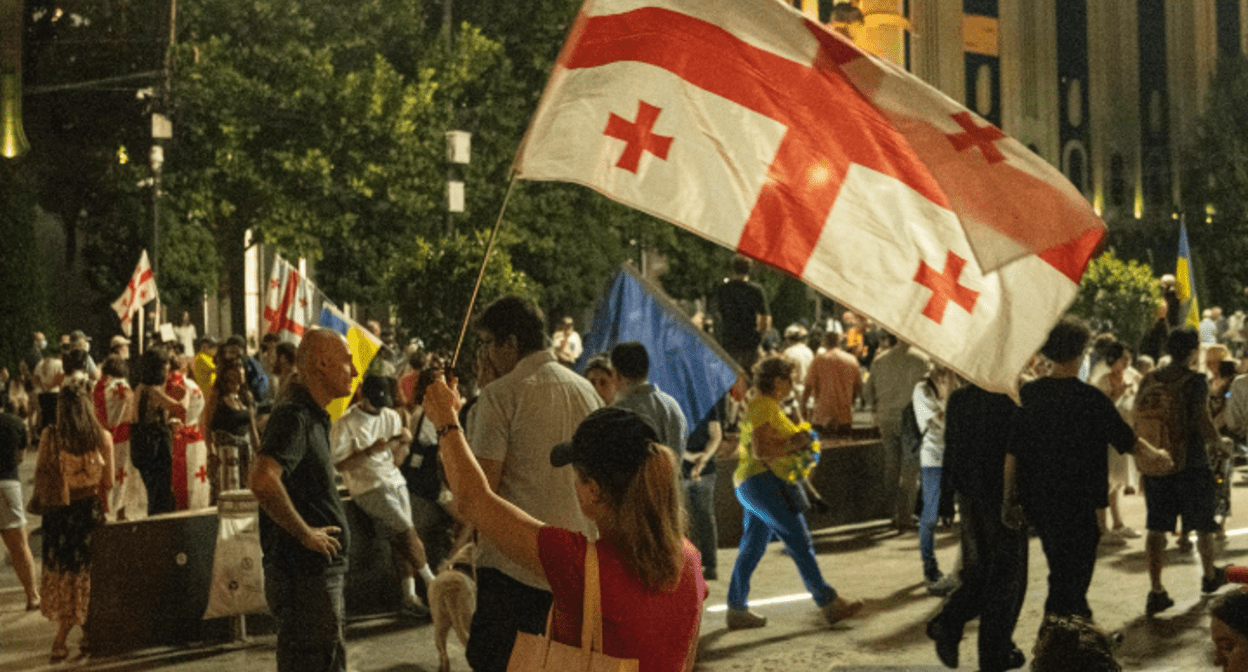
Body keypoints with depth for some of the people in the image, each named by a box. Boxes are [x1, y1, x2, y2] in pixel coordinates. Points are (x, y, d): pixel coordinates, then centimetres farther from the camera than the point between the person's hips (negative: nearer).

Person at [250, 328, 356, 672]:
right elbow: (263, 481, -33)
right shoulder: (294, 416, -17)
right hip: (304, 574, -10)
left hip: (318, 572, 10)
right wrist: (305, 533, -22)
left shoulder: (313, 417, 16)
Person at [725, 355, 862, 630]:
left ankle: (736, 609, 12)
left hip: (751, 484, 11)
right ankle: (828, 602, -4)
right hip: (763, 482, -11)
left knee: (751, 548, 10)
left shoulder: (764, 406, 19)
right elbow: (760, 451, -24)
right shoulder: (764, 408, -14)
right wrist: (793, 445, -14)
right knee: (800, 541, -7)